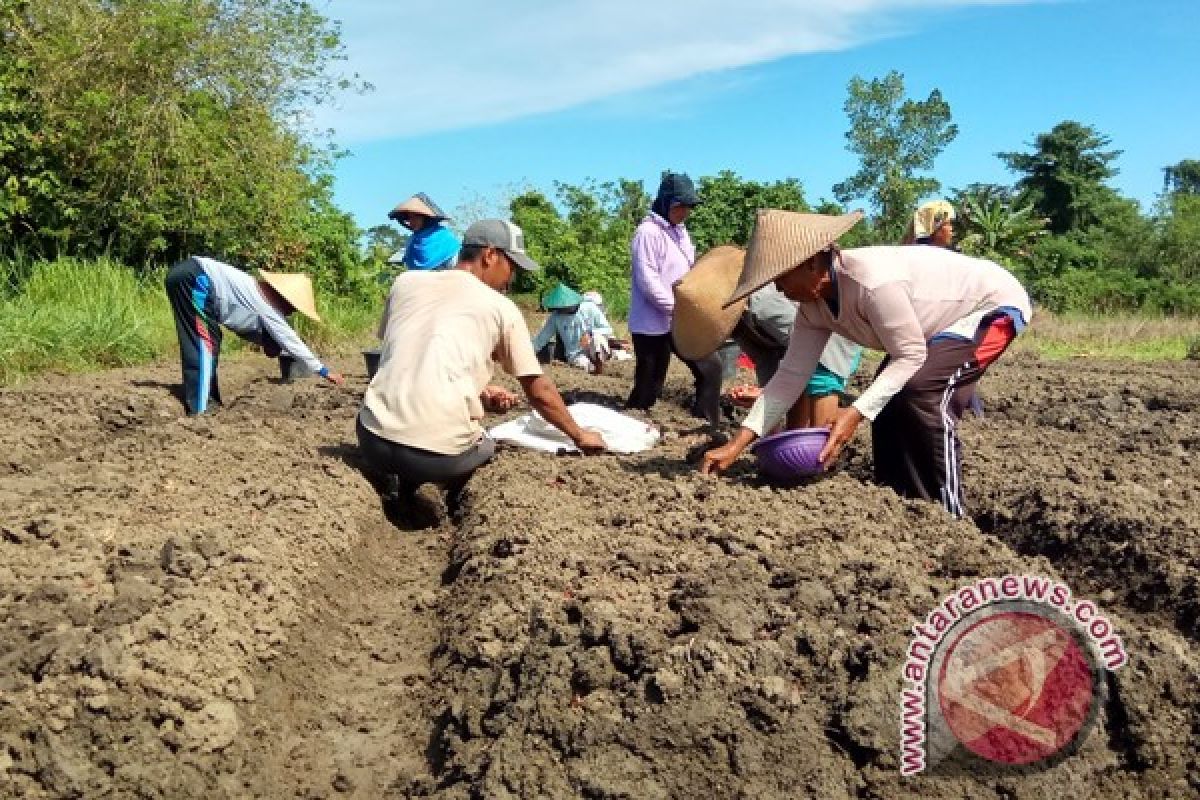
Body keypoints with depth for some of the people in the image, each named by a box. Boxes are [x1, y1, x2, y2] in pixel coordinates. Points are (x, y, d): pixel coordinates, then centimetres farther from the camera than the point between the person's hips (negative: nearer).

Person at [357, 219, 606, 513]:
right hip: (441, 455, -2)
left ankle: (403, 498, 21)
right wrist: (579, 436, 25)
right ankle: (450, 508, 12)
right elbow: (539, 391, 10)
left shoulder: (405, 282, 13)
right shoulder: (502, 307, 5)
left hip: (373, 439, 2)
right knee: (485, 444, 31)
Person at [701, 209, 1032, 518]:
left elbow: (910, 356, -29)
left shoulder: (872, 281, -36)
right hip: (947, 318, 9)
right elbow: (792, 374, -8)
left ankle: (946, 517, -13)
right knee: (886, 399, 0)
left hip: (995, 304, -9)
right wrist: (736, 444, -12)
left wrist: (855, 413, -37)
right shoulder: (813, 305, -9)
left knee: (921, 391, -25)